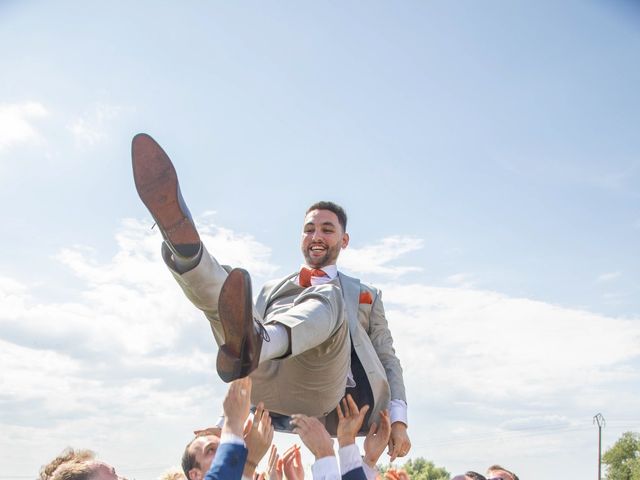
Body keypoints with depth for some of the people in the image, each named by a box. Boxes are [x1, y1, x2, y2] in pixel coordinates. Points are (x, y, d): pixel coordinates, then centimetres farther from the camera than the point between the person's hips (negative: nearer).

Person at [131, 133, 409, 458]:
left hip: (327, 394, -2)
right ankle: (183, 242, -47)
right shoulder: (272, 290, 33)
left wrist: (398, 419, 4)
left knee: (327, 298, -29)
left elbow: (388, 359, 21)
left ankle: (248, 346, -56)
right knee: (220, 295, -15)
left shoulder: (366, 296, 29)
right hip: (277, 397, 2)